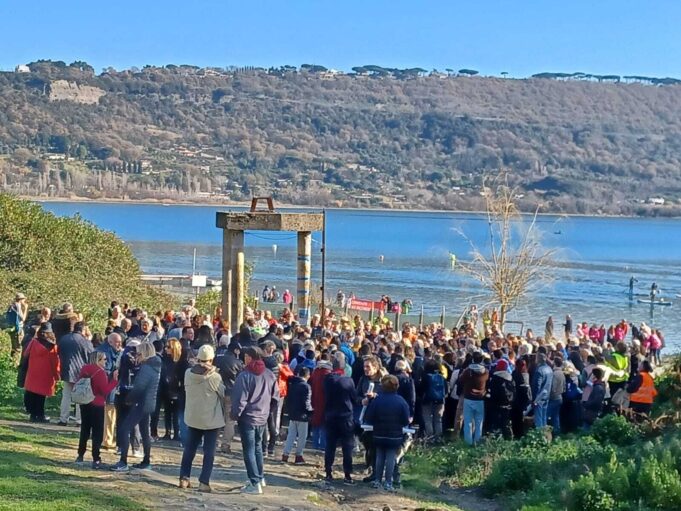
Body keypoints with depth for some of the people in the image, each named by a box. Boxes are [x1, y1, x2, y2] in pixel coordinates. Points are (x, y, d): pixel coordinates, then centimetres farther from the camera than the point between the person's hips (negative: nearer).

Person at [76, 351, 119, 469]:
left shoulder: (84, 370, 6)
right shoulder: (100, 372, -16)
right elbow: (105, 390, -19)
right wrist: (115, 379, -17)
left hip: (84, 403, 7)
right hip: (97, 405, -7)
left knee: (84, 430, 18)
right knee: (97, 432, -2)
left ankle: (80, 456, 22)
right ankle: (96, 460, -5)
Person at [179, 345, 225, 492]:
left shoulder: (188, 373, -7)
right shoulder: (214, 376, -19)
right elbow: (224, 393, -8)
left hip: (193, 417, 4)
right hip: (211, 419, -4)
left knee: (189, 448, 17)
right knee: (209, 452, 4)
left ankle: (184, 478, 17)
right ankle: (204, 482, 0)